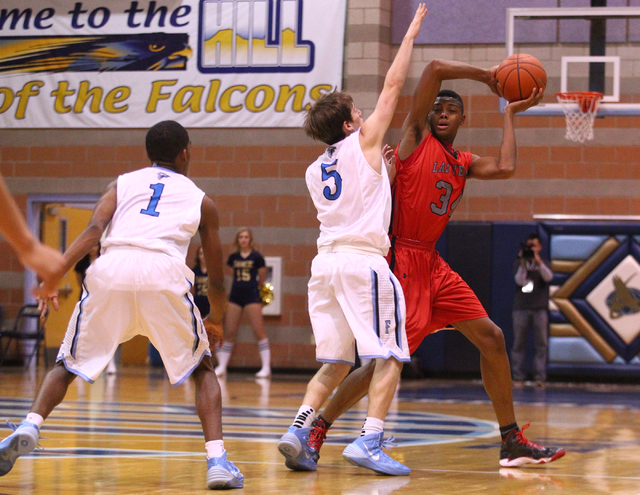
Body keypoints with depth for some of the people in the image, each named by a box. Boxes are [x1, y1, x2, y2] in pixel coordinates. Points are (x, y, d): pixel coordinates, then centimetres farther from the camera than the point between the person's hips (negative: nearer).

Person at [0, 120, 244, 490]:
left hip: (112, 269, 1)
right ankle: (217, 459, 1)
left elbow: (94, 228, 6)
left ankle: (30, 426, -8)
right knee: (202, 367, 18)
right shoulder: (201, 200, 27)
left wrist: (57, 272, -3)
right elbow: (217, 279, 29)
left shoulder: (123, 183, 27)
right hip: (165, 273, -1)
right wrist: (217, 320, 46)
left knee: (68, 364, 19)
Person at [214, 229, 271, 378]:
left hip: (252, 296, -4)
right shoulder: (233, 257, 7)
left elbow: (262, 279, 4)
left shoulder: (256, 257, -3)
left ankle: (266, 367, -7)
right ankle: (222, 367, 10)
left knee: (259, 332, -8)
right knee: (229, 333, 5)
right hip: (235, 297, 4)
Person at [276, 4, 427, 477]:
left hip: (325, 260, 6)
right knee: (389, 357, -3)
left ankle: (299, 430, -6)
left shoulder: (315, 171, 18)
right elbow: (393, 85, 7)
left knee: (336, 362, 12)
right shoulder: (364, 143, 3)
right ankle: (369, 442, -16)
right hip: (364, 258, -6)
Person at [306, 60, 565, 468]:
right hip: (401, 258, -8)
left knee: (491, 337, 3)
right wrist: (487, 76, 1)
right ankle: (319, 428, 2)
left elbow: (505, 169, -4)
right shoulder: (415, 137, 0)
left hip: (432, 264, 8)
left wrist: (509, 115, 8)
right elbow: (435, 69, -10)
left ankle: (512, 441, 10)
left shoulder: (465, 163, 17)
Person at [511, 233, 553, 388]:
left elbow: (548, 277, -9)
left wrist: (539, 262, -22)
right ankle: (518, 377, 0)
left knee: (541, 344, -5)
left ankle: (540, 377, -7)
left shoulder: (543, 264, 11)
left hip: (539, 308, 0)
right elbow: (520, 281, -5)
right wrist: (523, 263, -15)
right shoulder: (518, 263, 10)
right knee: (519, 344, -1)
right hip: (521, 307, 0)